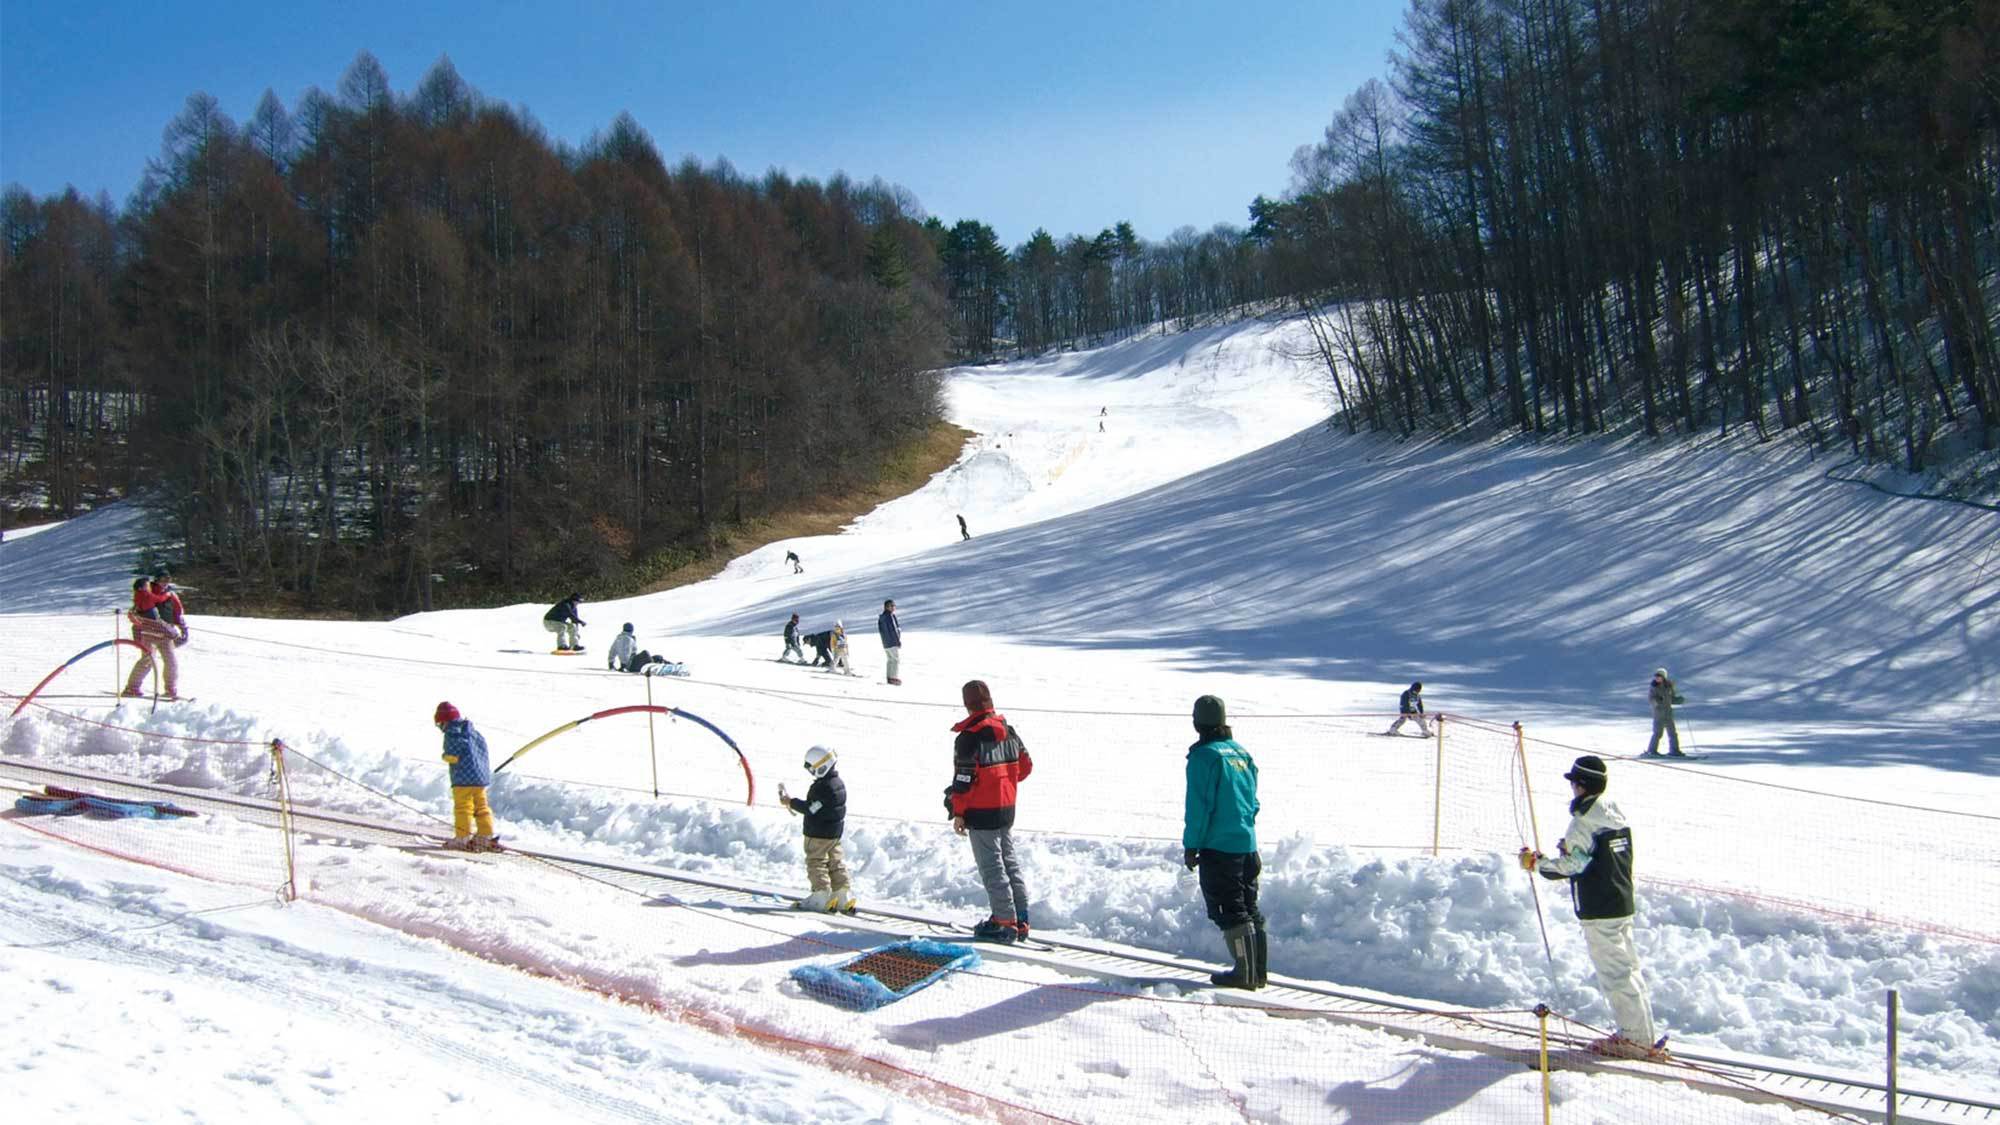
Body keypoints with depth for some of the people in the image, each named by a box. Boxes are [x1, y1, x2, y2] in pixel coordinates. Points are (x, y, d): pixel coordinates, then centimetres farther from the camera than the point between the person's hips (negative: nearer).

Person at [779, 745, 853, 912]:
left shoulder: (822, 787, -24)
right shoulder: (838, 783, 7)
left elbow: (811, 809, -22)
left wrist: (791, 802, -13)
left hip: (818, 833, -9)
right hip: (836, 831, 9)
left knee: (815, 861, 1)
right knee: (835, 861, 13)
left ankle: (822, 896, 1)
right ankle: (844, 896, 14)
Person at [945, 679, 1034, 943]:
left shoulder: (969, 737, -19)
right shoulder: (1009, 731, 4)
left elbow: (963, 780, -19)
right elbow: (1026, 766, 12)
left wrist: (957, 813, -10)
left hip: (981, 813, -7)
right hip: (1007, 809, 7)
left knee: (992, 867, 0)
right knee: (1010, 861, 16)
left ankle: (1005, 923, 3)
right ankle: (1020, 919, 20)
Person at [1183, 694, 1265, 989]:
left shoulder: (1203, 756, -13)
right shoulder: (1242, 753, 10)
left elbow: (1198, 807, -15)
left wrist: (1190, 846, -7)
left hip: (1218, 846, -7)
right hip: (1247, 843, 7)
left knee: (1229, 910, -1)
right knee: (1248, 907, 15)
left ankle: (1245, 971, -1)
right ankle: (1257, 970, 20)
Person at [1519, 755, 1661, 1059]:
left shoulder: (1583, 822, -18)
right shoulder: (1616, 814, 9)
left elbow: (1571, 864, -19)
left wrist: (1536, 862, -7)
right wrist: (1570, 847, 19)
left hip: (1598, 910, -9)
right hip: (1623, 903, 9)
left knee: (1614, 973, -3)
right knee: (1628, 967, 14)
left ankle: (1637, 1038, 1)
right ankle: (1641, 1033, 19)